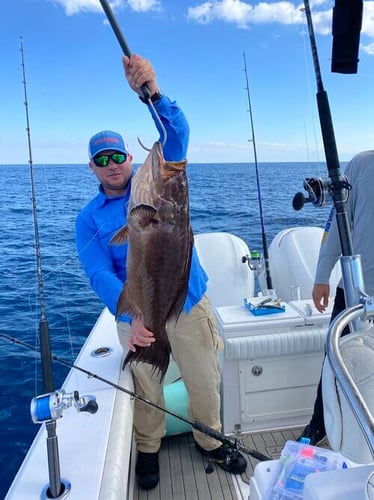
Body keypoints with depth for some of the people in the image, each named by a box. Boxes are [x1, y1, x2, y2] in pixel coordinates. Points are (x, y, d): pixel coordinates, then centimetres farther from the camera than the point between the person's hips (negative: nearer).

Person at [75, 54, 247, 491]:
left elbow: (176, 134, -16)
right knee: (147, 390, 14)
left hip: (190, 304, 1)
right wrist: (132, 317, -30)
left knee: (205, 382, 12)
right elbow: (101, 275, -14)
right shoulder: (89, 219, -2)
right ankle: (148, 450, 42)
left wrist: (152, 92, -34)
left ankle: (211, 441, 40)